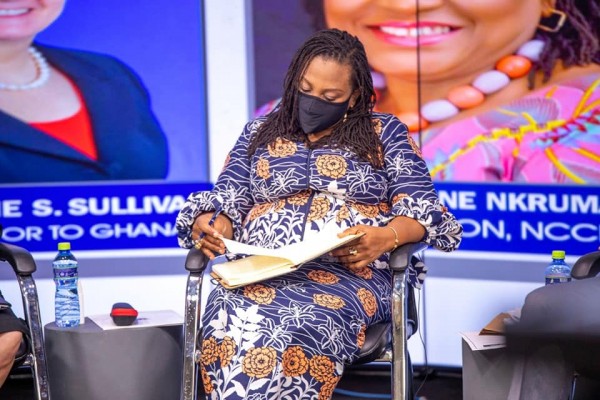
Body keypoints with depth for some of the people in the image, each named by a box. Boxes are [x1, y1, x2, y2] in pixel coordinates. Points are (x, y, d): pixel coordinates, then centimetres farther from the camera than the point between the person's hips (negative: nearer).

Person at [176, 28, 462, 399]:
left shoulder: (386, 133, 15)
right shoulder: (259, 133, 22)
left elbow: (421, 206, 5)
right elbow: (227, 200, 17)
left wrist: (385, 237, -18)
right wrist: (208, 226, -8)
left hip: (352, 274, -2)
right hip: (261, 273, 2)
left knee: (295, 329, -39)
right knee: (234, 324, -37)